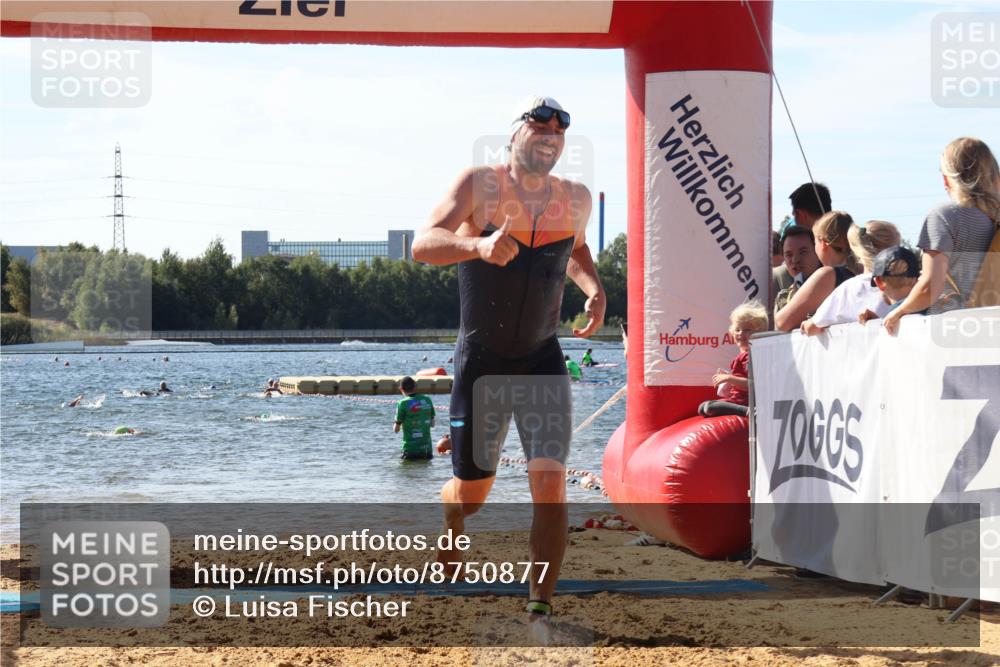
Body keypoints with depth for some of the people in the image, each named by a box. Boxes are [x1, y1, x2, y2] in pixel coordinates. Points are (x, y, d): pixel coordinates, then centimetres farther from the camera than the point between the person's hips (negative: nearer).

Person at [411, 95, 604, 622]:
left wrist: (594, 290, 3)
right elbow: (424, 245, -25)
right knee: (471, 491, 12)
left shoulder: (576, 200, 2)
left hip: (543, 361, 2)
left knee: (550, 483, -15)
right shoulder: (480, 185, -11)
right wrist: (479, 246, -45)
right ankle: (450, 536, 48)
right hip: (479, 363, -2)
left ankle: (540, 608, -8)